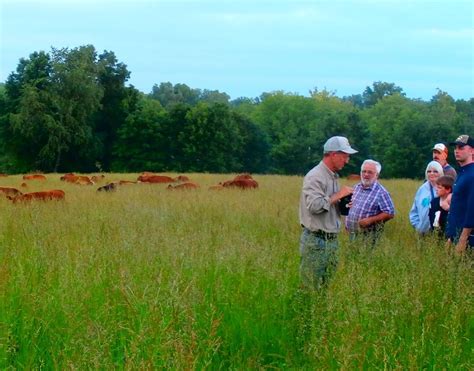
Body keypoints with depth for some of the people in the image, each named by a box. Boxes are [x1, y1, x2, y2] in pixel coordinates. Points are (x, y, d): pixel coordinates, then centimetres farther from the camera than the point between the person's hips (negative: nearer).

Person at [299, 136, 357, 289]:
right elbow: (314, 205, -25)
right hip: (316, 240, -9)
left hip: (331, 240, 9)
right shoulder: (315, 176, -13)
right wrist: (338, 196, -15)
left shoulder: (334, 177, 16)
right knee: (312, 287, -6)